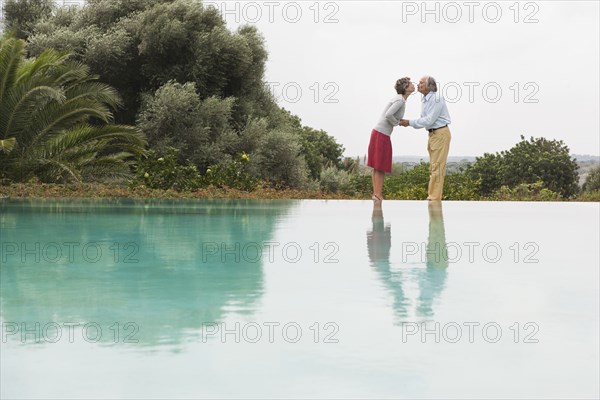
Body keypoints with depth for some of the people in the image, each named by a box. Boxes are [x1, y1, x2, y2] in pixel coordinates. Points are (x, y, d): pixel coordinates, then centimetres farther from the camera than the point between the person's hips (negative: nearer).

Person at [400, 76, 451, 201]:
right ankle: (432, 196, 11)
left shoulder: (436, 98, -15)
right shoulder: (426, 100, 14)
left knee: (437, 167, -11)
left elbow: (429, 120, -20)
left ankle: (434, 198, -11)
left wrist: (410, 122, -15)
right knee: (433, 167, 9)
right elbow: (425, 121, 13)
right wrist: (408, 123, -2)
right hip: (433, 134, 10)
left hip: (440, 134, -10)